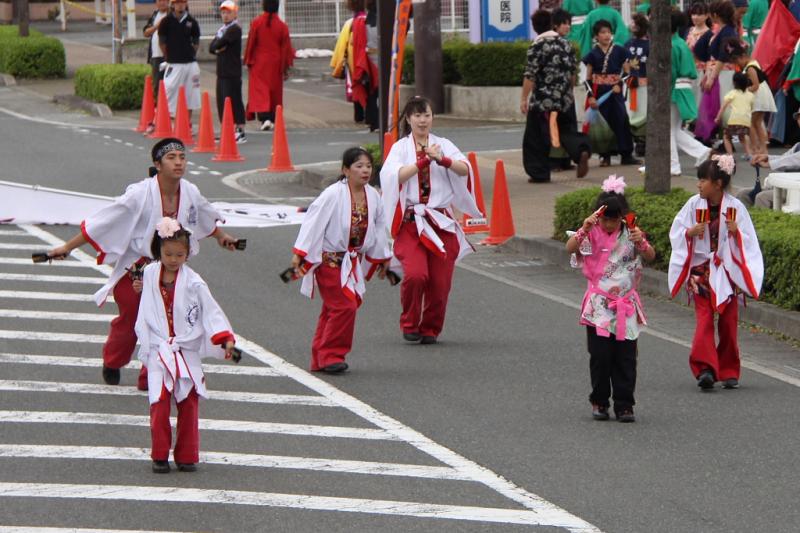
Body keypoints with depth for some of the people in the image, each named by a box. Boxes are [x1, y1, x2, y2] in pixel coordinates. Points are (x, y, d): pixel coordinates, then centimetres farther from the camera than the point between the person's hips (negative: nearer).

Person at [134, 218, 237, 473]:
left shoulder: (193, 282, -6)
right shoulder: (150, 274, 4)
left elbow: (211, 311, -7)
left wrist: (225, 338, -15)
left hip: (187, 353, -1)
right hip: (159, 351, 1)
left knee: (188, 405, 0)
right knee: (159, 404, -9)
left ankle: (186, 456, 9)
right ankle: (160, 456, -1)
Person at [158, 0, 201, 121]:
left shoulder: (191, 21, 5)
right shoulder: (167, 21, -2)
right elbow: (162, 42, 3)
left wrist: (191, 55, 9)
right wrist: (169, 57, 4)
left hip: (190, 62, 3)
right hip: (174, 64, -3)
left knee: (190, 93, 6)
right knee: (169, 89, -11)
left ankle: (188, 122, 15)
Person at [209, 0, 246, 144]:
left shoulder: (235, 29, -10)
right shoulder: (222, 29, 18)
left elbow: (220, 43, -19)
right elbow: (211, 47, 11)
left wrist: (217, 46, 2)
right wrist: (217, 49, -10)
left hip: (232, 72, -9)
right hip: (222, 71, 9)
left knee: (234, 101, -9)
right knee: (222, 102, 10)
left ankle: (241, 132, -8)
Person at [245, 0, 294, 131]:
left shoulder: (256, 23, -9)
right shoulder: (282, 26, -5)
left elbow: (251, 43, -4)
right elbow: (286, 47, -1)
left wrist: (249, 61, 8)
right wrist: (285, 67, 8)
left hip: (259, 63, -2)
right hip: (275, 64, 2)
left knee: (259, 91, -3)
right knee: (275, 91, 15)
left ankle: (264, 117, -21)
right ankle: (273, 119, 22)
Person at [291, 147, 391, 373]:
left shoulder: (373, 196, 1)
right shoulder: (333, 195, -19)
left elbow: (379, 227, 14)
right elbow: (313, 222, -17)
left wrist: (382, 259, 22)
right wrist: (299, 253, -18)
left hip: (352, 261, 6)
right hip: (329, 259, -6)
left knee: (332, 309, 11)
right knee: (343, 307, -13)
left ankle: (320, 359, 18)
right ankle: (330, 355, -2)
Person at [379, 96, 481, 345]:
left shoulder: (443, 145, 9)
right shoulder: (401, 147, 5)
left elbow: (465, 169, -7)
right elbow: (394, 175, -14)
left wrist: (442, 160, -24)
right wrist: (424, 160, -19)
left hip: (441, 222, 2)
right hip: (410, 221, -2)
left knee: (440, 282, -1)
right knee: (415, 274, -19)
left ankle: (430, 328, 20)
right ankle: (410, 324, 2)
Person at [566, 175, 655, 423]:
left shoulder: (630, 233, 2)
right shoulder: (592, 234, -3)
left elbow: (651, 257, -5)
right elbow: (570, 248, -18)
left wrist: (641, 243, -24)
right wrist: (584, 229, -33)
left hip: (626, 305, 1)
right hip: (599, 305, -1)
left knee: (625, 357, 1)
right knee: (600, 356, 1)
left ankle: (624, 405, 5)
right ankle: (599, 401, 13)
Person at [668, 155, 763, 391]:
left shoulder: (735, 207, -6)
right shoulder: (694, 204, -3)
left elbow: (748, 242, -2)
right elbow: (676, 233, 3)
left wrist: (736, 233, -22)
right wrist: (691, 232, -17)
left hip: (727, 271, 0)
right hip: (701, 271, 0)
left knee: (728, 322, 4)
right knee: (704, 319, -12)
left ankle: (729, 372, 15)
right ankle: (705, 368, -20)